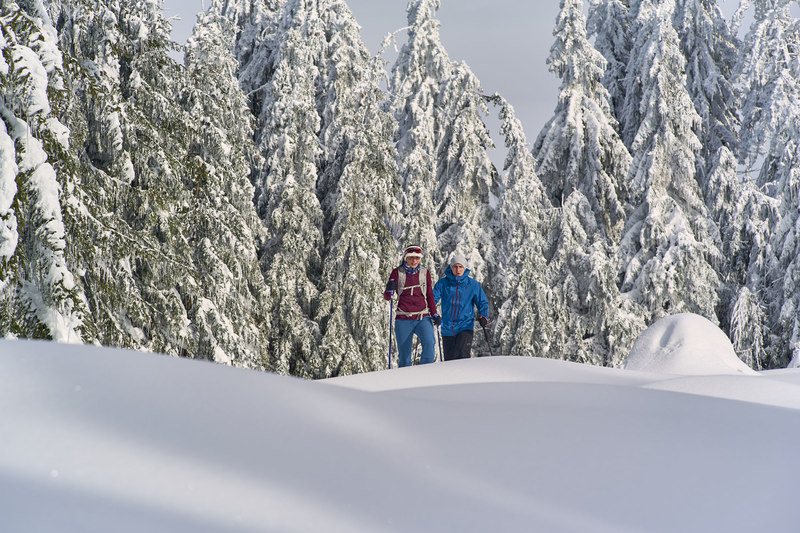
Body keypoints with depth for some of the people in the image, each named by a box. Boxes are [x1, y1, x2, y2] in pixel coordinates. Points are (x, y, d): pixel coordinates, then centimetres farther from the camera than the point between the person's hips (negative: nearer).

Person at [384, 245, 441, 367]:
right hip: (403, 319, 0)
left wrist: (434, 314, 4)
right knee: (404, 354, -1)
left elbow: (430, 296, 16)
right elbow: (387, 296, 2)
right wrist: (389, 289, -21)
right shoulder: (397, 273, 5)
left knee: (429, 343, -26)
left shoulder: (425, 273, 10)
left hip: (423, 318, 0)